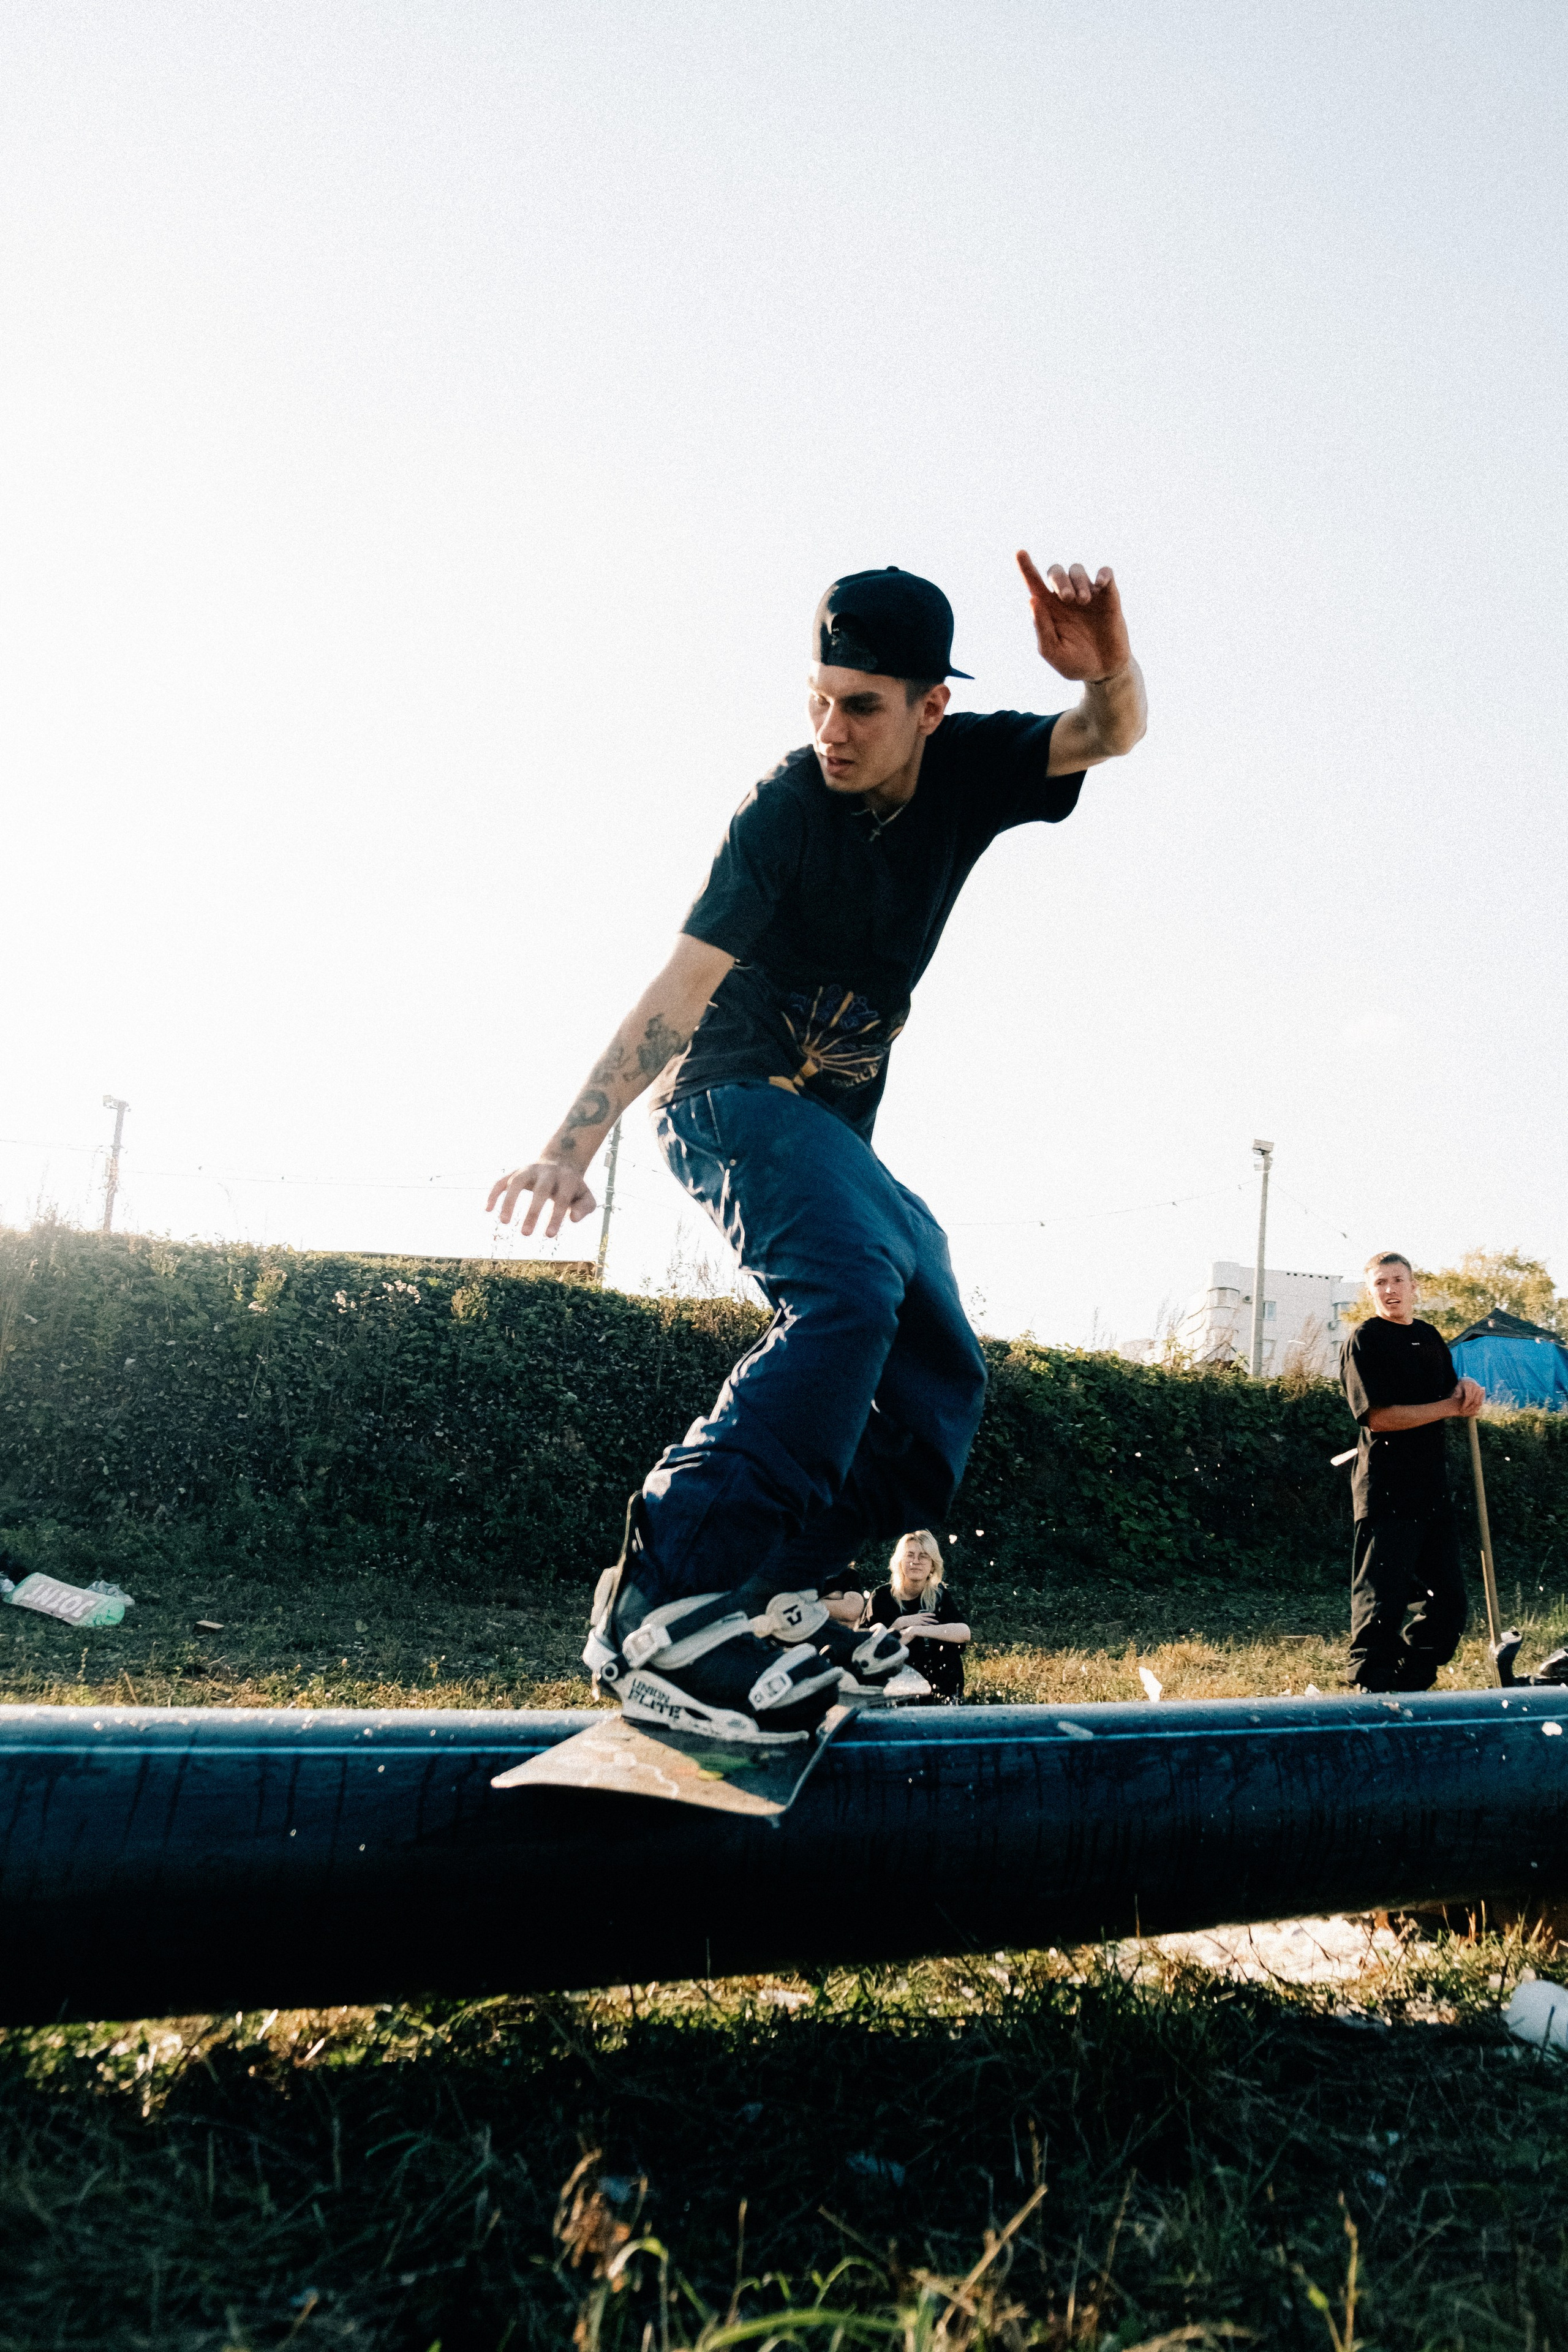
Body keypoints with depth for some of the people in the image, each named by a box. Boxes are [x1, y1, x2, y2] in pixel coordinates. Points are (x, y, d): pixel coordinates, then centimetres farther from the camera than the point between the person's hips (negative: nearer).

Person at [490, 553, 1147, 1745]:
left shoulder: (966, 767, -2)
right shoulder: (783, 812, -18)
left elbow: (1112, 736, -9)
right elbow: (678, 993, -24)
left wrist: (1109, 666, -34)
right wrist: (573, 1147, -32)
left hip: (837, 1130, 8)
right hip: (737, 1098, -7)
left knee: (942, 1377, 1)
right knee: (854, 1289, -34)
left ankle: (771, 1595, -2)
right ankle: (660, 1602, -39)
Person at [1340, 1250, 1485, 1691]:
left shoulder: (1431, 1338, 16)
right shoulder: (1364, 1340, -6)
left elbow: (1457, 1409, 20)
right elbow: (1378, 1416, -15)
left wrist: (1468, 1389, -3)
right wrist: (1450, 1406, -11)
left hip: (1433, 1489, 7)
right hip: (1385, 1490, -7)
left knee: (1449, 1603, 10)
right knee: (1382, 1606, -6)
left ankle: (1411, 1688, 24)